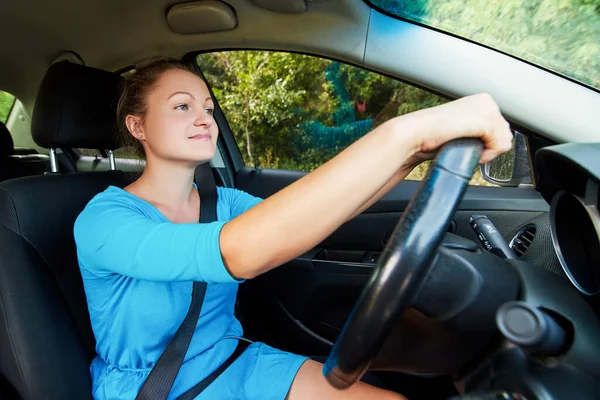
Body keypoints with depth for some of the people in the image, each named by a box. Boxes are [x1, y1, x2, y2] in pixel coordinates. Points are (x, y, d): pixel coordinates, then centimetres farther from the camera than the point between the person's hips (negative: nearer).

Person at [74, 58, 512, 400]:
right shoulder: (101, 221, -21)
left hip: (235, 364, 4)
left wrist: (416, 151, -25)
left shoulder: (223, 202, -2)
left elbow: (318, 213, -12)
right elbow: (239, 253, -39)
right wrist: (405, 130, -44)